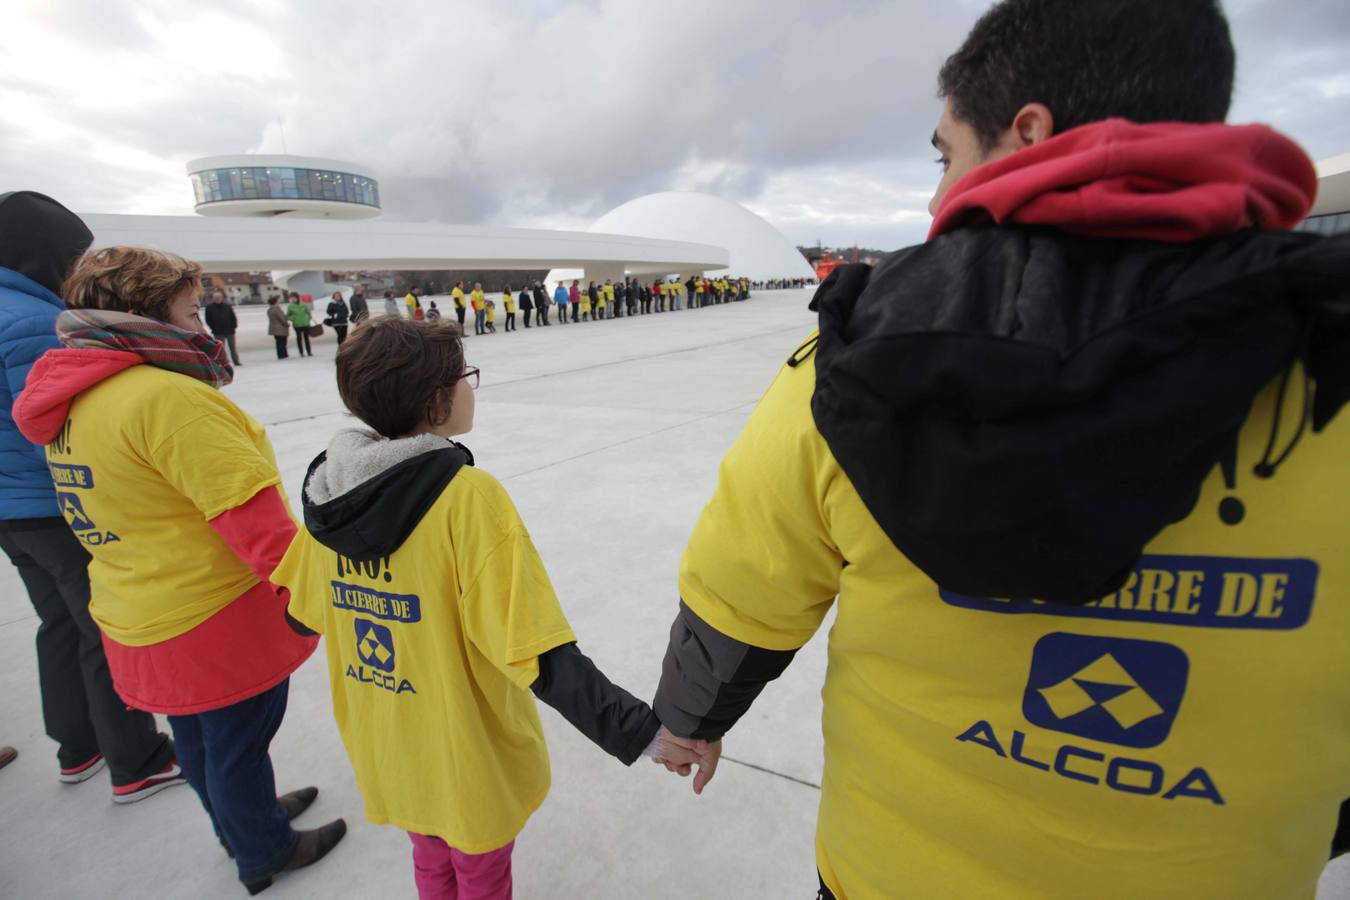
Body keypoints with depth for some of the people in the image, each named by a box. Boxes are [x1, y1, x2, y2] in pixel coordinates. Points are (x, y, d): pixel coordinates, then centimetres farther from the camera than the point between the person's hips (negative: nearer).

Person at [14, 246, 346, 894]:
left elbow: (149, 510, 12)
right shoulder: (168, 397, -26)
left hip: (144, 623, 9)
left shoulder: (71, 401, 4)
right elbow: (255, 521, -27)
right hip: (220, 622, -9)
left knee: (200, 739, 26)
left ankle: (243, 823, 51)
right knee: (237, 743, 14)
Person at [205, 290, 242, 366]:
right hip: (218, 333, -2)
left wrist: (233, 326, -2)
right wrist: (214, 328, -5)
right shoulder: (209, 307, -3)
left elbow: (233, 317, 6)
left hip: (230, 331, 2)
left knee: (232, 348, 11)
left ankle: (236, 362, 20)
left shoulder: (227, 306, 2)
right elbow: (208, 320, -1)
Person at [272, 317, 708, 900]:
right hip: (469, 758, -5)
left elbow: (305, 613, 1)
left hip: (382, 746, 5)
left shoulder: (326, 488, -12)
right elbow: (538, 655, -34)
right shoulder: (467, 496, -30)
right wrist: (641, 732, -30)